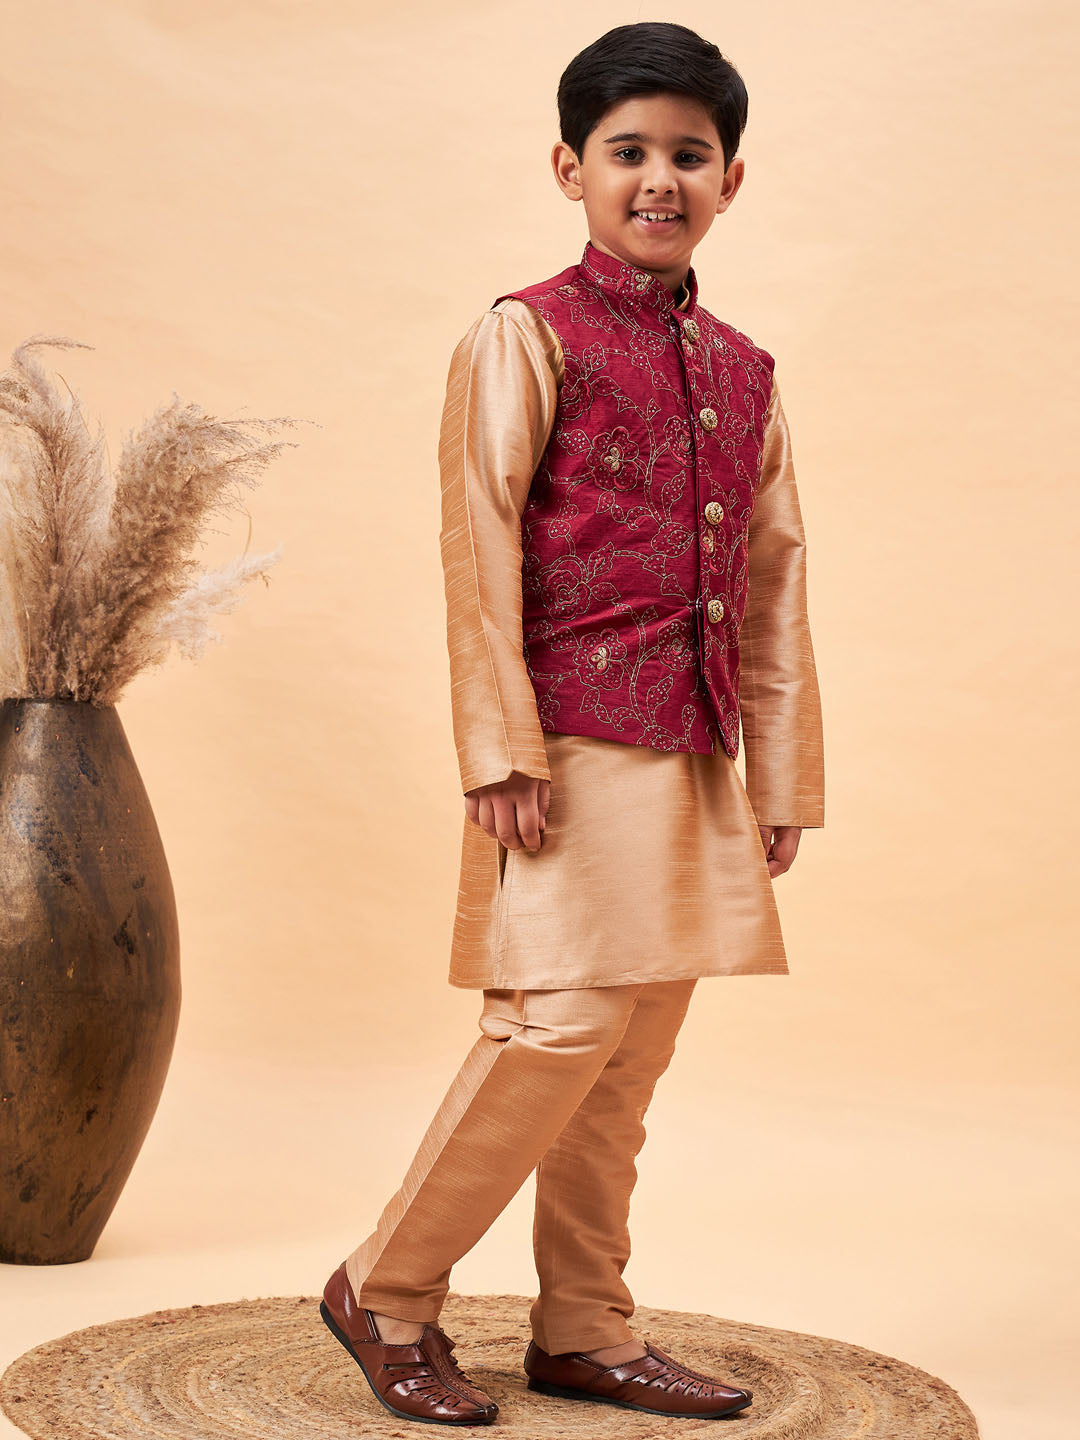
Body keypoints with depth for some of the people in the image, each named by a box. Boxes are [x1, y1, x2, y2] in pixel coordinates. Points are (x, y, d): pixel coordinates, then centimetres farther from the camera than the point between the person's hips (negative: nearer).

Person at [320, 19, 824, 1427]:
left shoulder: (743, 372, 16)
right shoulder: (526, 338, -1)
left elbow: (776, 581, 16)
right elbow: (479, 553, -7)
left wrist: (783, 775, 11)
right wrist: (502, 751, -13)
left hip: (694, 765, 6)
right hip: (574, 746, -6)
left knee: (633, 1051, 10)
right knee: (565, 1021, -10)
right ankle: (387, 1294, 7)